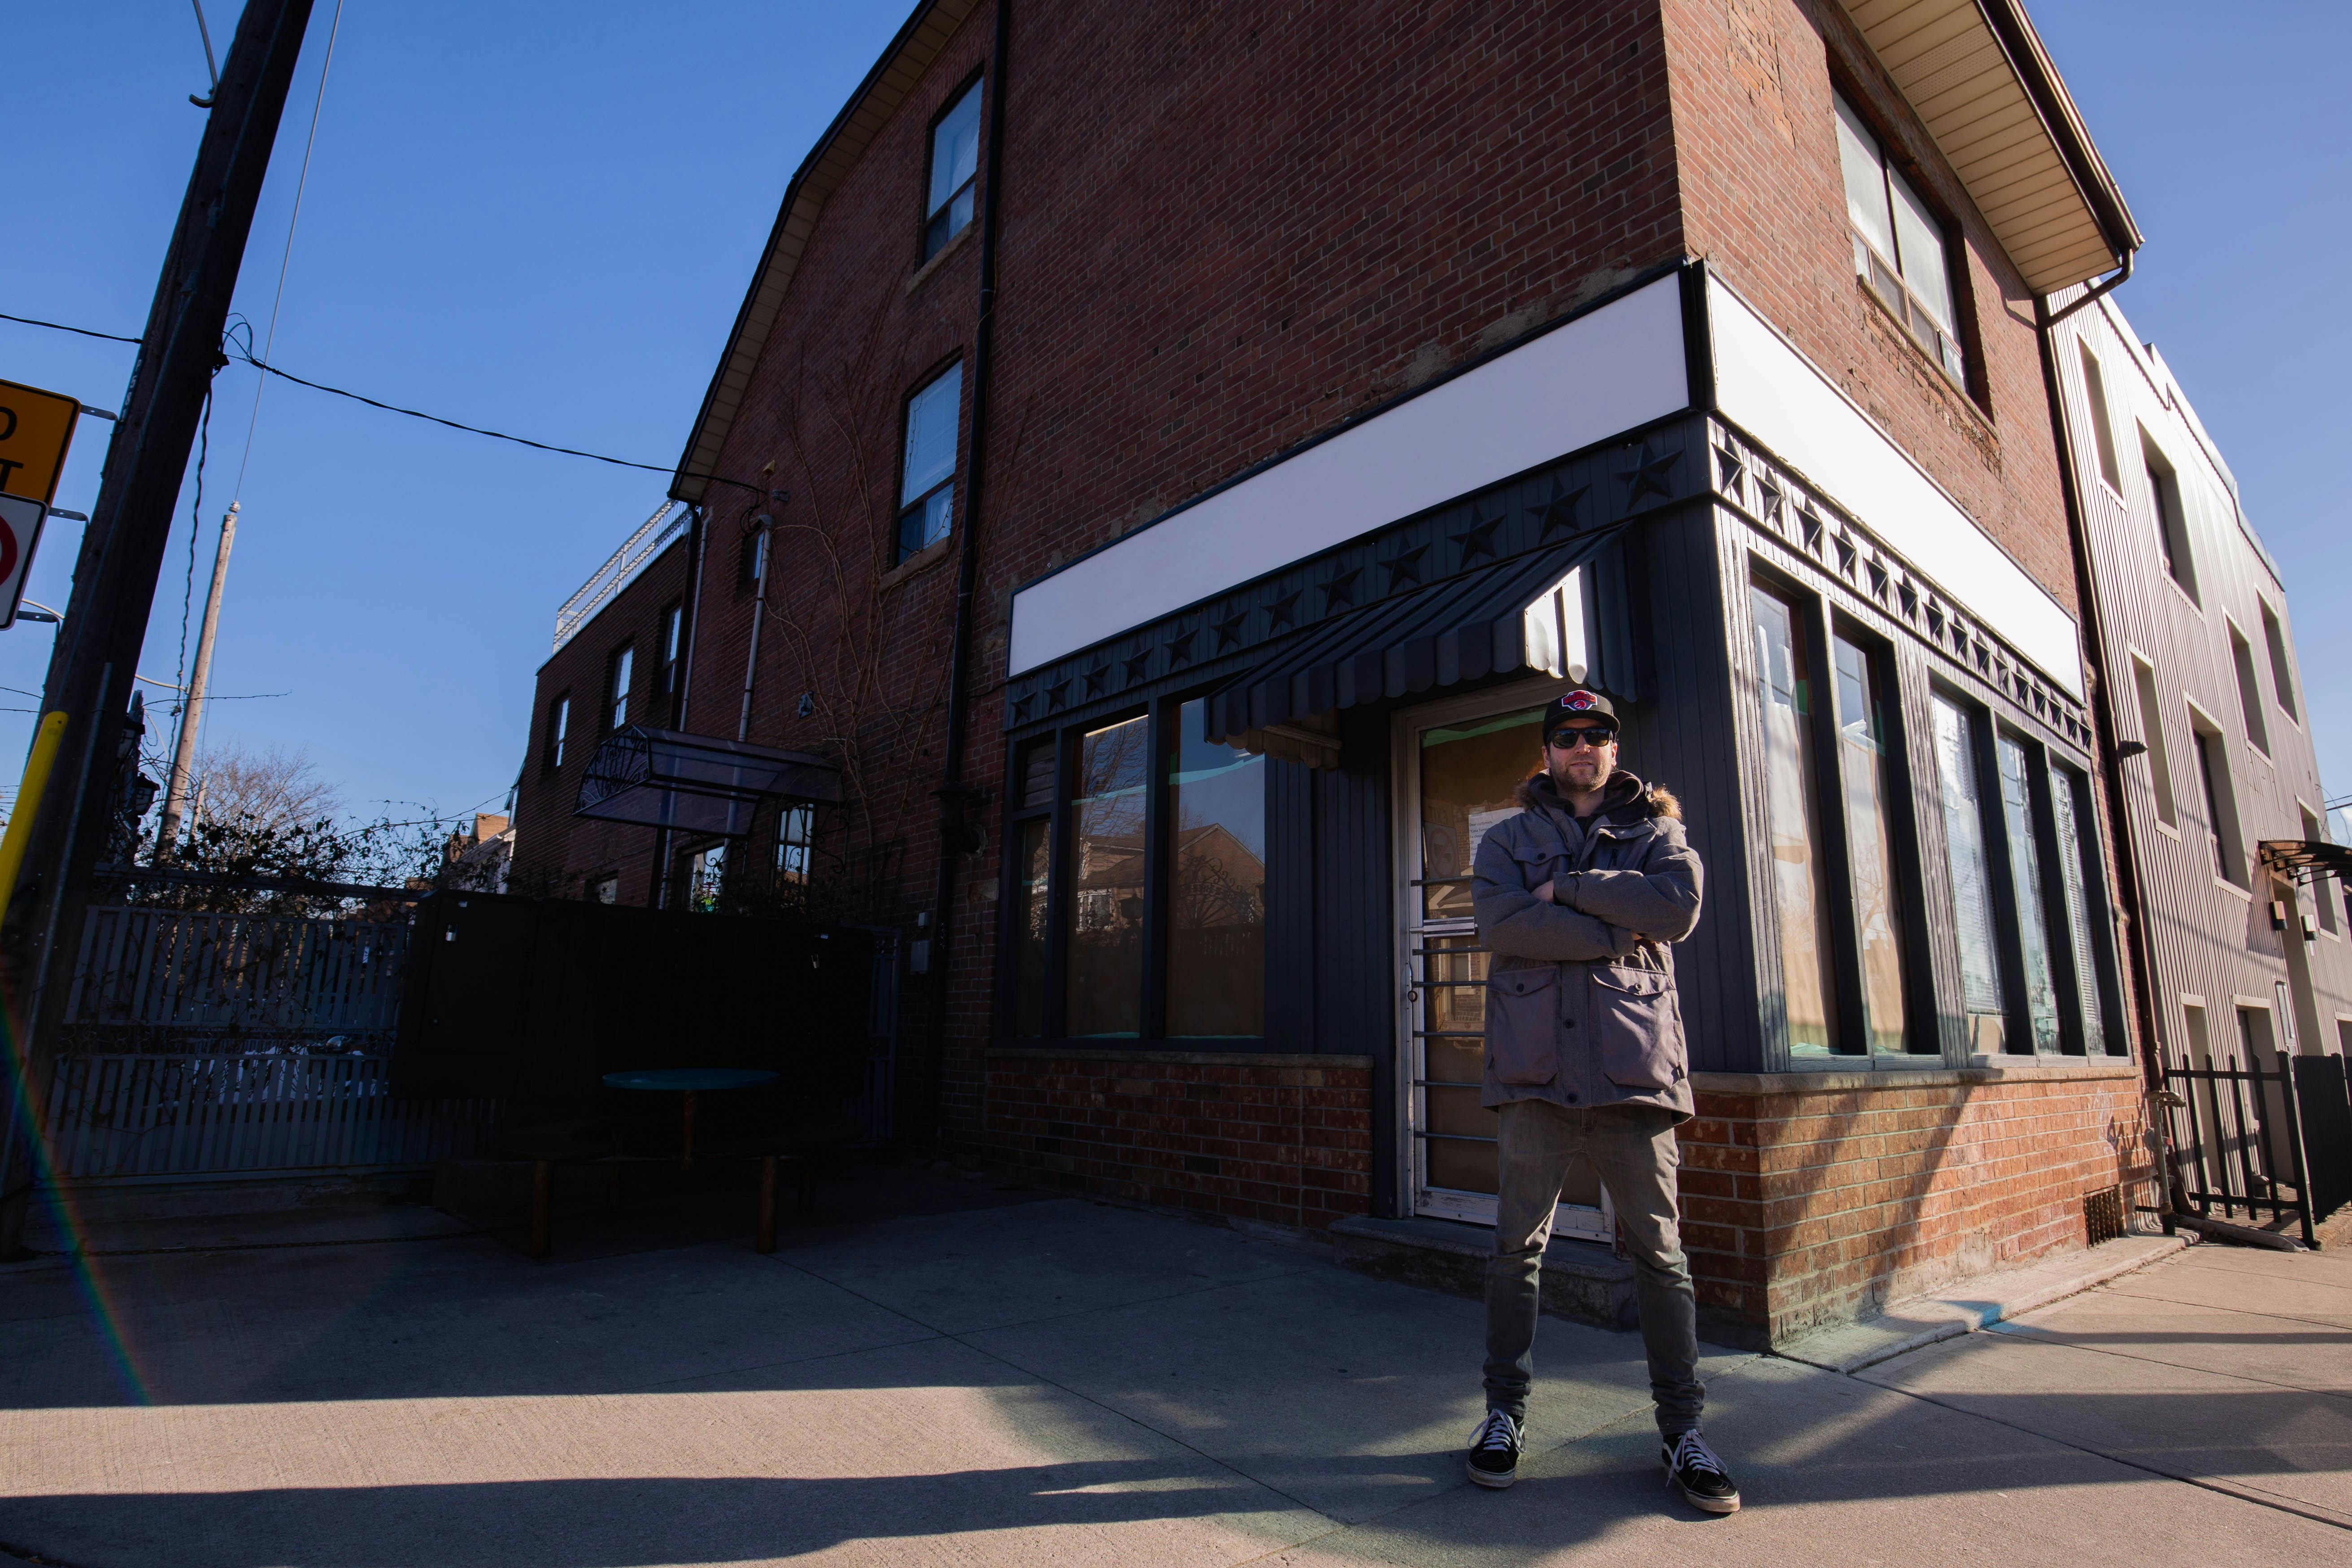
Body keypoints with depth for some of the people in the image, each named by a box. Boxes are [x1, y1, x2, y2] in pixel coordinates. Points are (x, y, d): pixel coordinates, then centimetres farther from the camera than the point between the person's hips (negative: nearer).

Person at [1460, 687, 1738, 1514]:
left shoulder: (1655, 832, 15)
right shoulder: (1507, 840, 13)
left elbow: (1680, 904, -8)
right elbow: (1501, 922, -8)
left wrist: (1566, 891, -8)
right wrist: (1620, 926, -9)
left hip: (1633, 1068, 1)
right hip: (1537, 1070, 0)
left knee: (1660, 1251, 6)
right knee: (1518, 1245, 5)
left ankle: (1682, 1430, 20)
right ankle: (1505, 1413, 20)